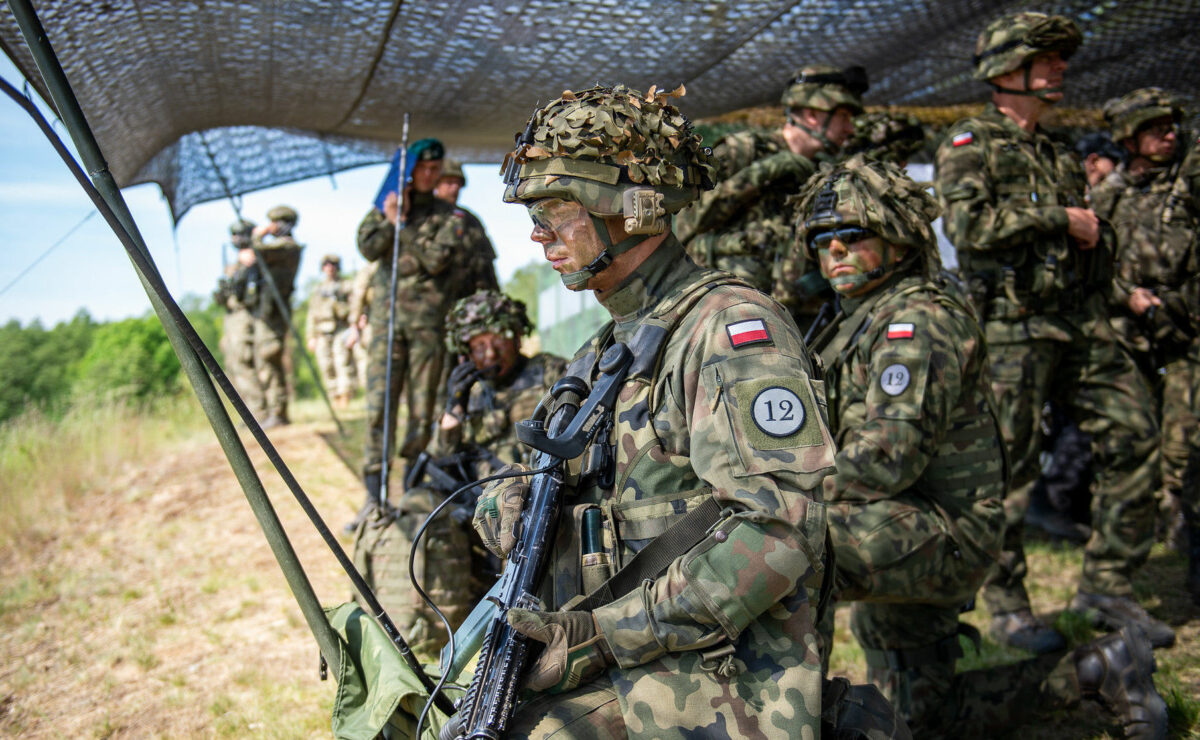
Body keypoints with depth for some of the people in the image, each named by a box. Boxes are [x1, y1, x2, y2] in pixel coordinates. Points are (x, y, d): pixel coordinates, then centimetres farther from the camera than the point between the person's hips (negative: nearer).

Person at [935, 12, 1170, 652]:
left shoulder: (1058, 158, 22)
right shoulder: (970, 143, 0)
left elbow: (1093, 241, 33)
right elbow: (968, 224, -18)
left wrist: (1092, 233, 11)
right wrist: (1056, 219, -11)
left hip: (1082, 325, 7)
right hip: (1012, 328, -7)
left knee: (1134, 436, 0)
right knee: (1008, 470, -3)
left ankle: (1105, 587, 11)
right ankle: (1006, 607, 11)